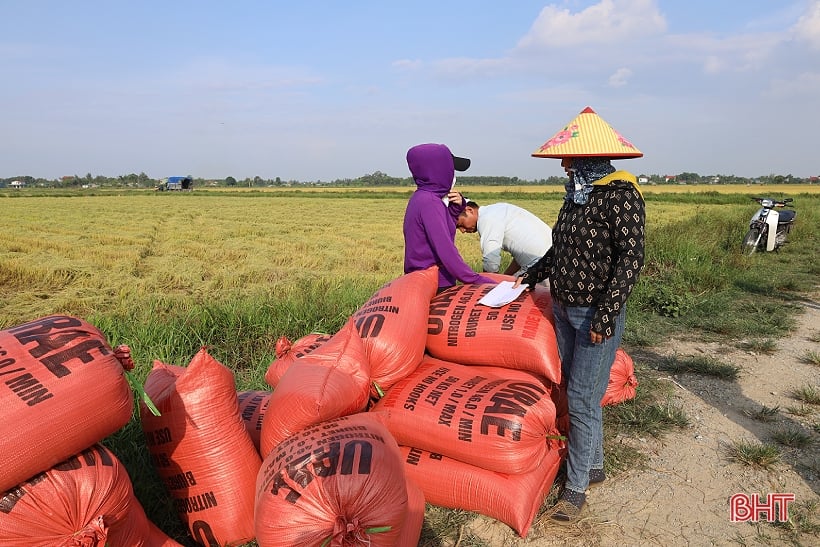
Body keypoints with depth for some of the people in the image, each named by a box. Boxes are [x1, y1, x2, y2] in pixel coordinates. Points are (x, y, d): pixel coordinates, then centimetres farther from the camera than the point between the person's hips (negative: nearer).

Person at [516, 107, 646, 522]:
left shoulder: (620, 196, -16)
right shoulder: (577, 193, 8)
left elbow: (631, 259, -20)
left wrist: (606, 315, -23)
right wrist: (532, 275, 25)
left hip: (596, 315, -8)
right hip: (564, 309, 8)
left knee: (582, 399, -2)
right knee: (578, 393, 17)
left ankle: (576, 488, 14)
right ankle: (594, 466, 35)